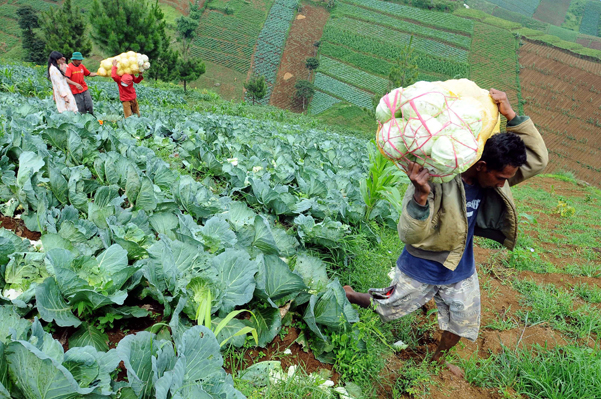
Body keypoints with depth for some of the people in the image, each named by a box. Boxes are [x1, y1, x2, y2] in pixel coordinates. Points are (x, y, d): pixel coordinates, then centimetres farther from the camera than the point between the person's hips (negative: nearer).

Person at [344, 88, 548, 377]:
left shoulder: (492, 178, -13)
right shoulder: (438, 182, -36)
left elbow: (538, 160, -15)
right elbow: (410, 236, -38)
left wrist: (511, 116, -27)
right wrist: (421, 196, -57)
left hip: (461, 272, 6)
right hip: (421, 270, -6)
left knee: (461, 325, 23)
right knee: (385, 308, 16)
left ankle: (438, 358, 56)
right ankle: (349, 295, 49)